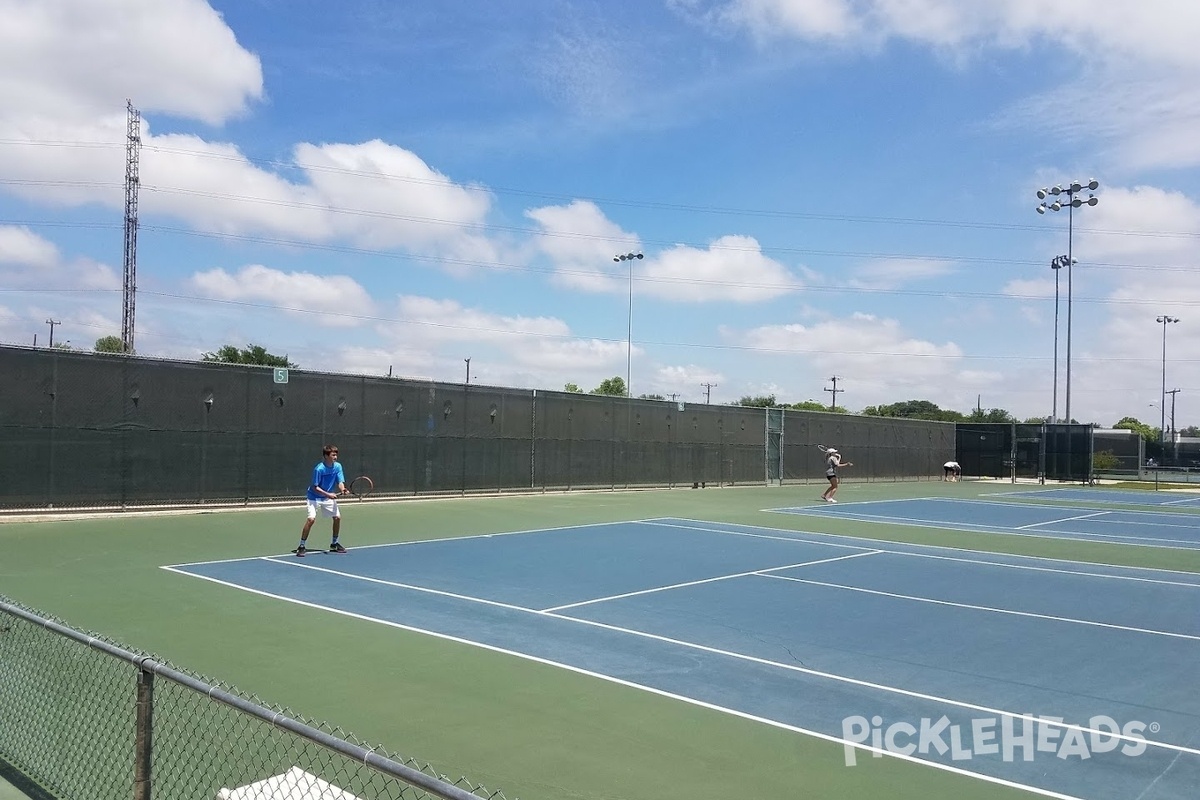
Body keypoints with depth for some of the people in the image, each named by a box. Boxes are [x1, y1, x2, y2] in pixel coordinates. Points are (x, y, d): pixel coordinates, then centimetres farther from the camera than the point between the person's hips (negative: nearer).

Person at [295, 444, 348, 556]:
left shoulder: (338, 466, -7)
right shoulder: (319, 469, -24)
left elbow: (340, 482, -6)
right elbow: (315, 487, -20)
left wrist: (342, 489, -28)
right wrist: (328, 494, -29)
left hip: (329, 497, 6)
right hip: (315, 497, -6)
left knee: (337, 517, 2)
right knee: (311, 518, -21)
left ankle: (334, 543, 20)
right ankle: (302, 546, -11)